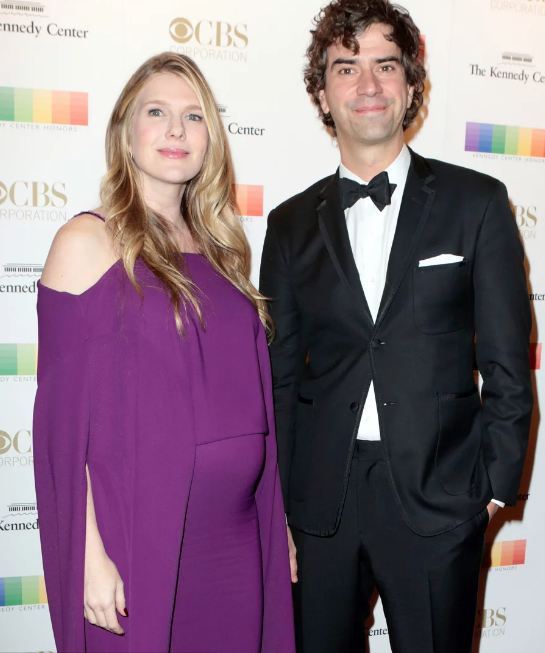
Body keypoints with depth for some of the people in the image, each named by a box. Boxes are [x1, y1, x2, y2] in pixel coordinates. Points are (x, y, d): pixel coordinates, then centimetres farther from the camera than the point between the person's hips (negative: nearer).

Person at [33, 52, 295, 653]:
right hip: (140, 537, -5)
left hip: (237, 538, 5)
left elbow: (250, 401, 11)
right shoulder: (88, 242, -7)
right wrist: (91, 553, -13)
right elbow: (64, 412, -9)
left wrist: (278, 523, 11)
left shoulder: (217, 248, 9)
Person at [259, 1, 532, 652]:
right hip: (320, 501, 2)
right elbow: (278, 376, 6)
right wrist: (276, 508, 3)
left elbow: (507, 363, 1)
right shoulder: (292, 223, 6)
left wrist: (494, 487, -3)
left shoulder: (477, 202, 1)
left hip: (437, 500, -1)